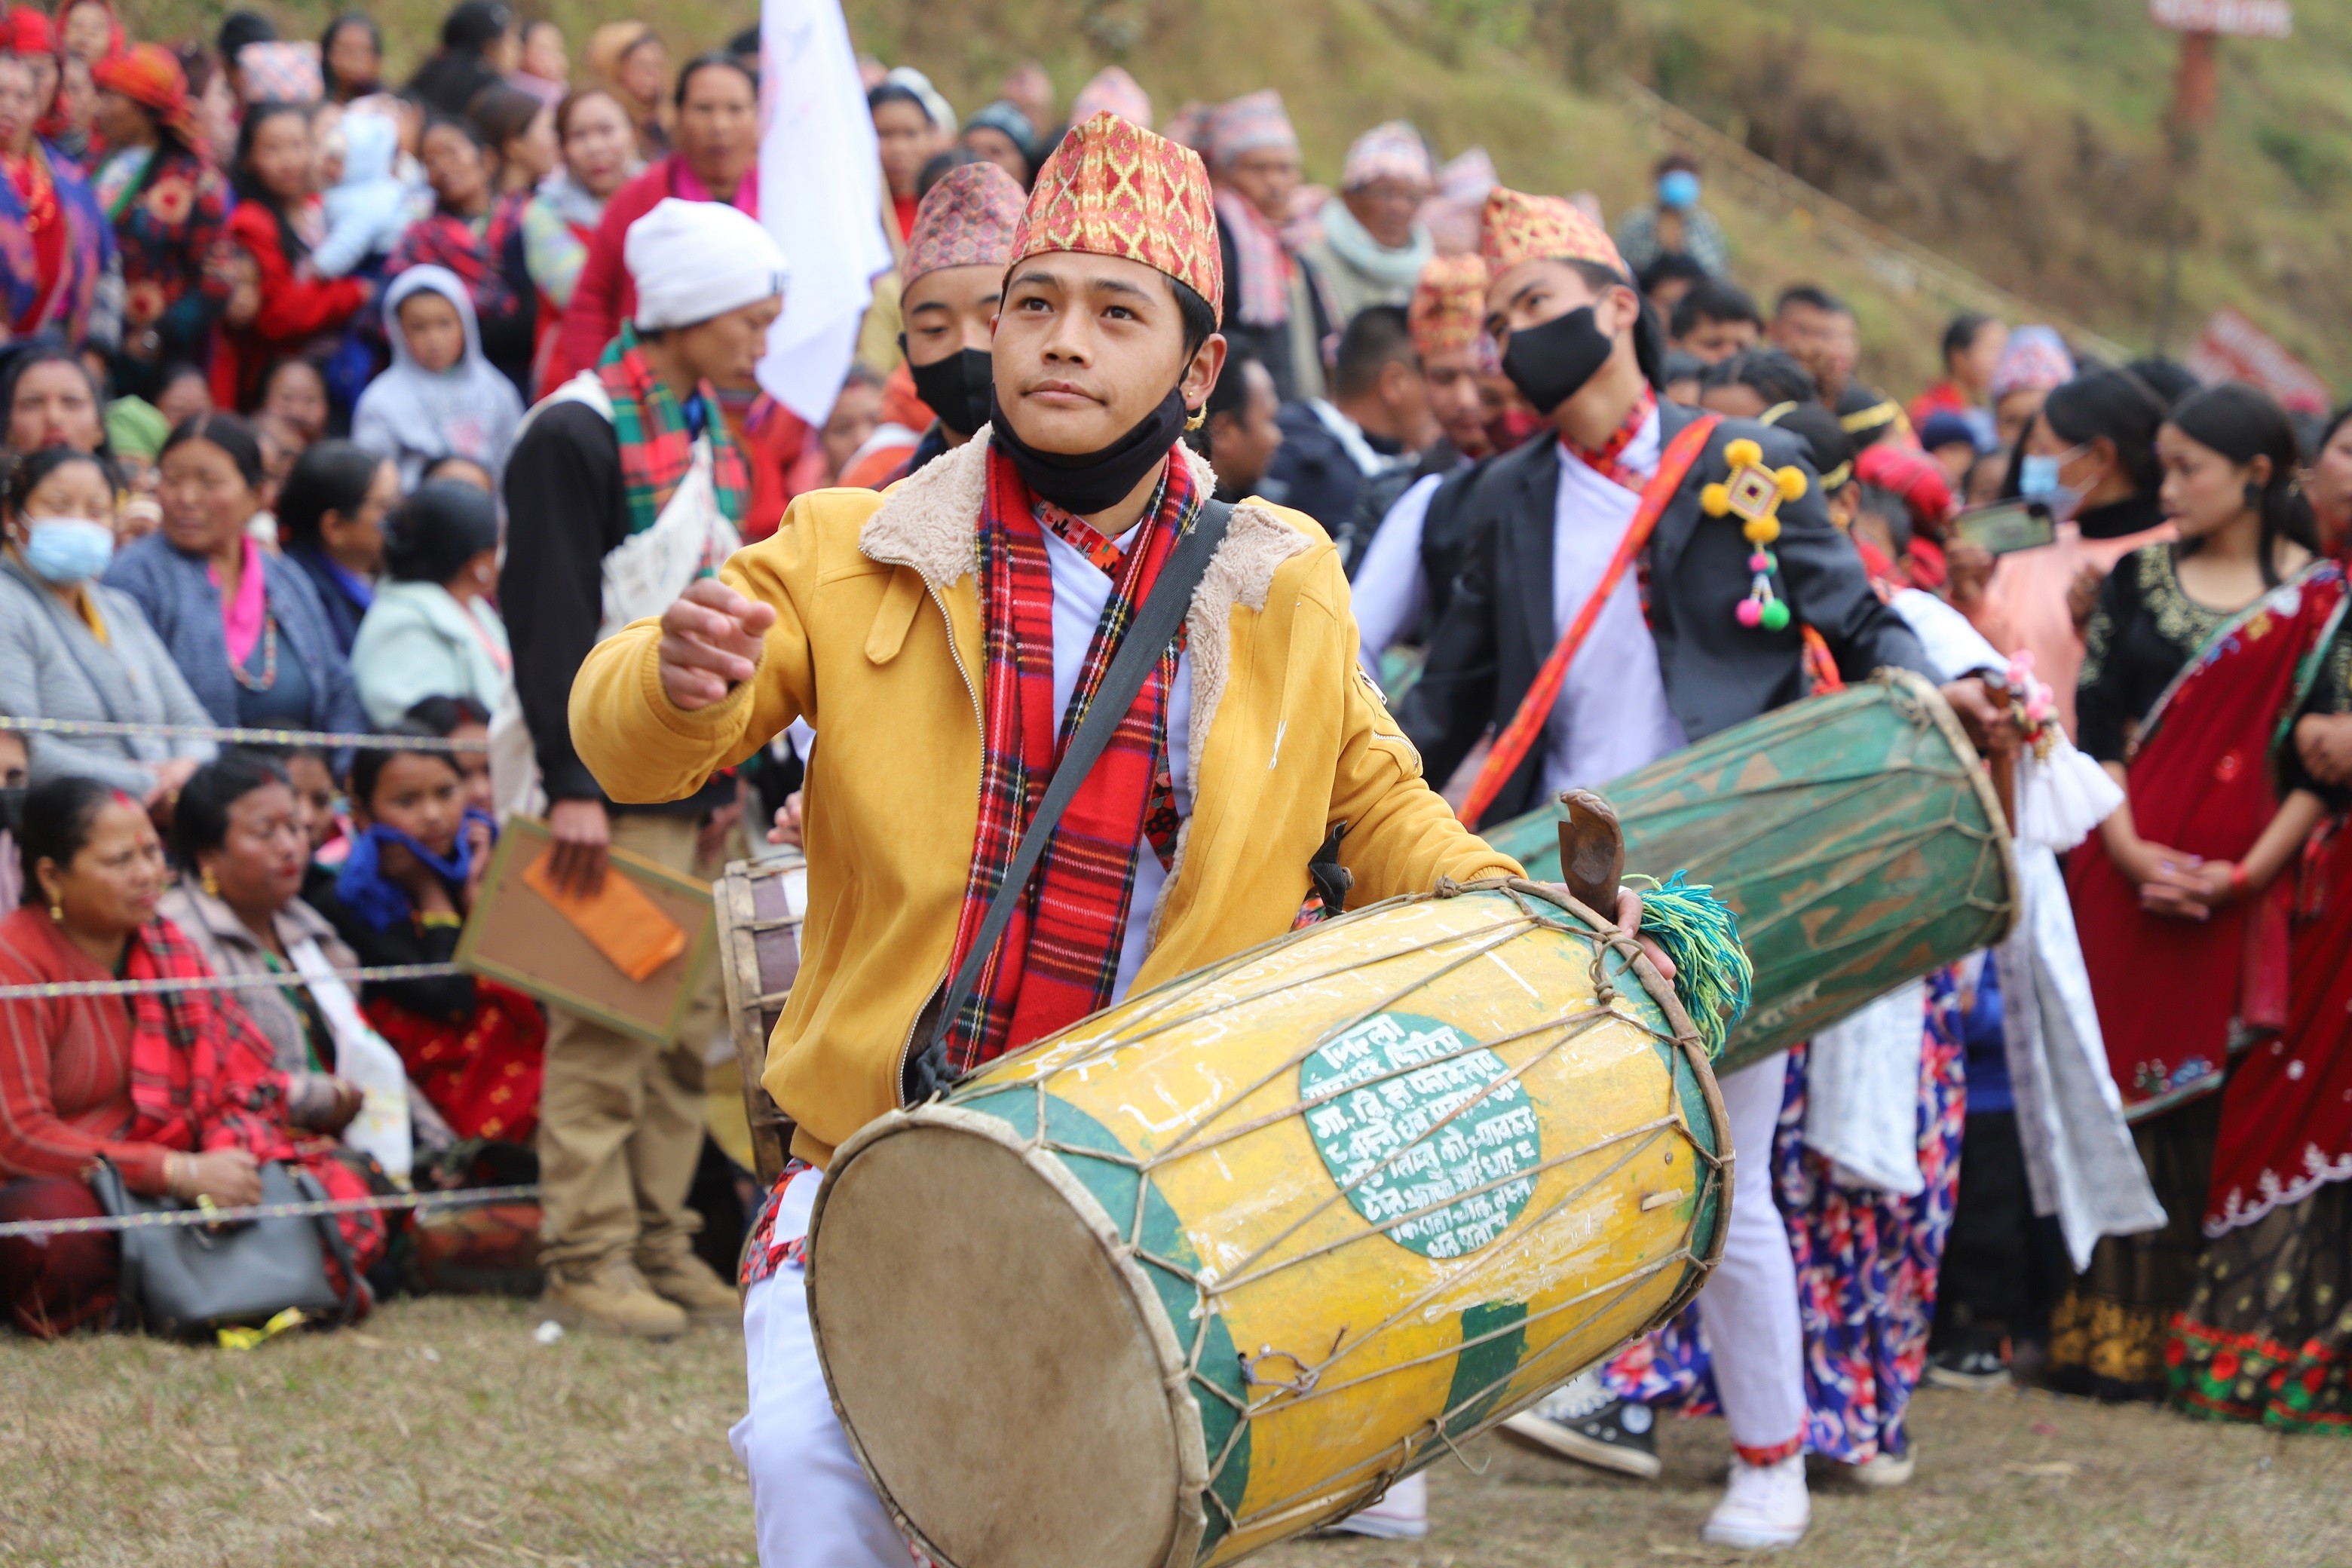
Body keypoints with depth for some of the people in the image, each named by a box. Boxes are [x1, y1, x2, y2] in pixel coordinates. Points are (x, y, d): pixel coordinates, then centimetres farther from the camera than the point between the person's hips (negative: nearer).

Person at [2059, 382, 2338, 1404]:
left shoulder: (2320, 600, 1)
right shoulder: (2139, 579, 10)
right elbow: (2095, 728, 5)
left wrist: (2250, 870, -13)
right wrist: (2130, 852, -9)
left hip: (2243, 893, -2)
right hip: (2125, 877, 2)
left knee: (2217, 1106, -2)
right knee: (2121, 1086, 2)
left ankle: (2170, 1338, 4)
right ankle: (2100, 1331, 7)